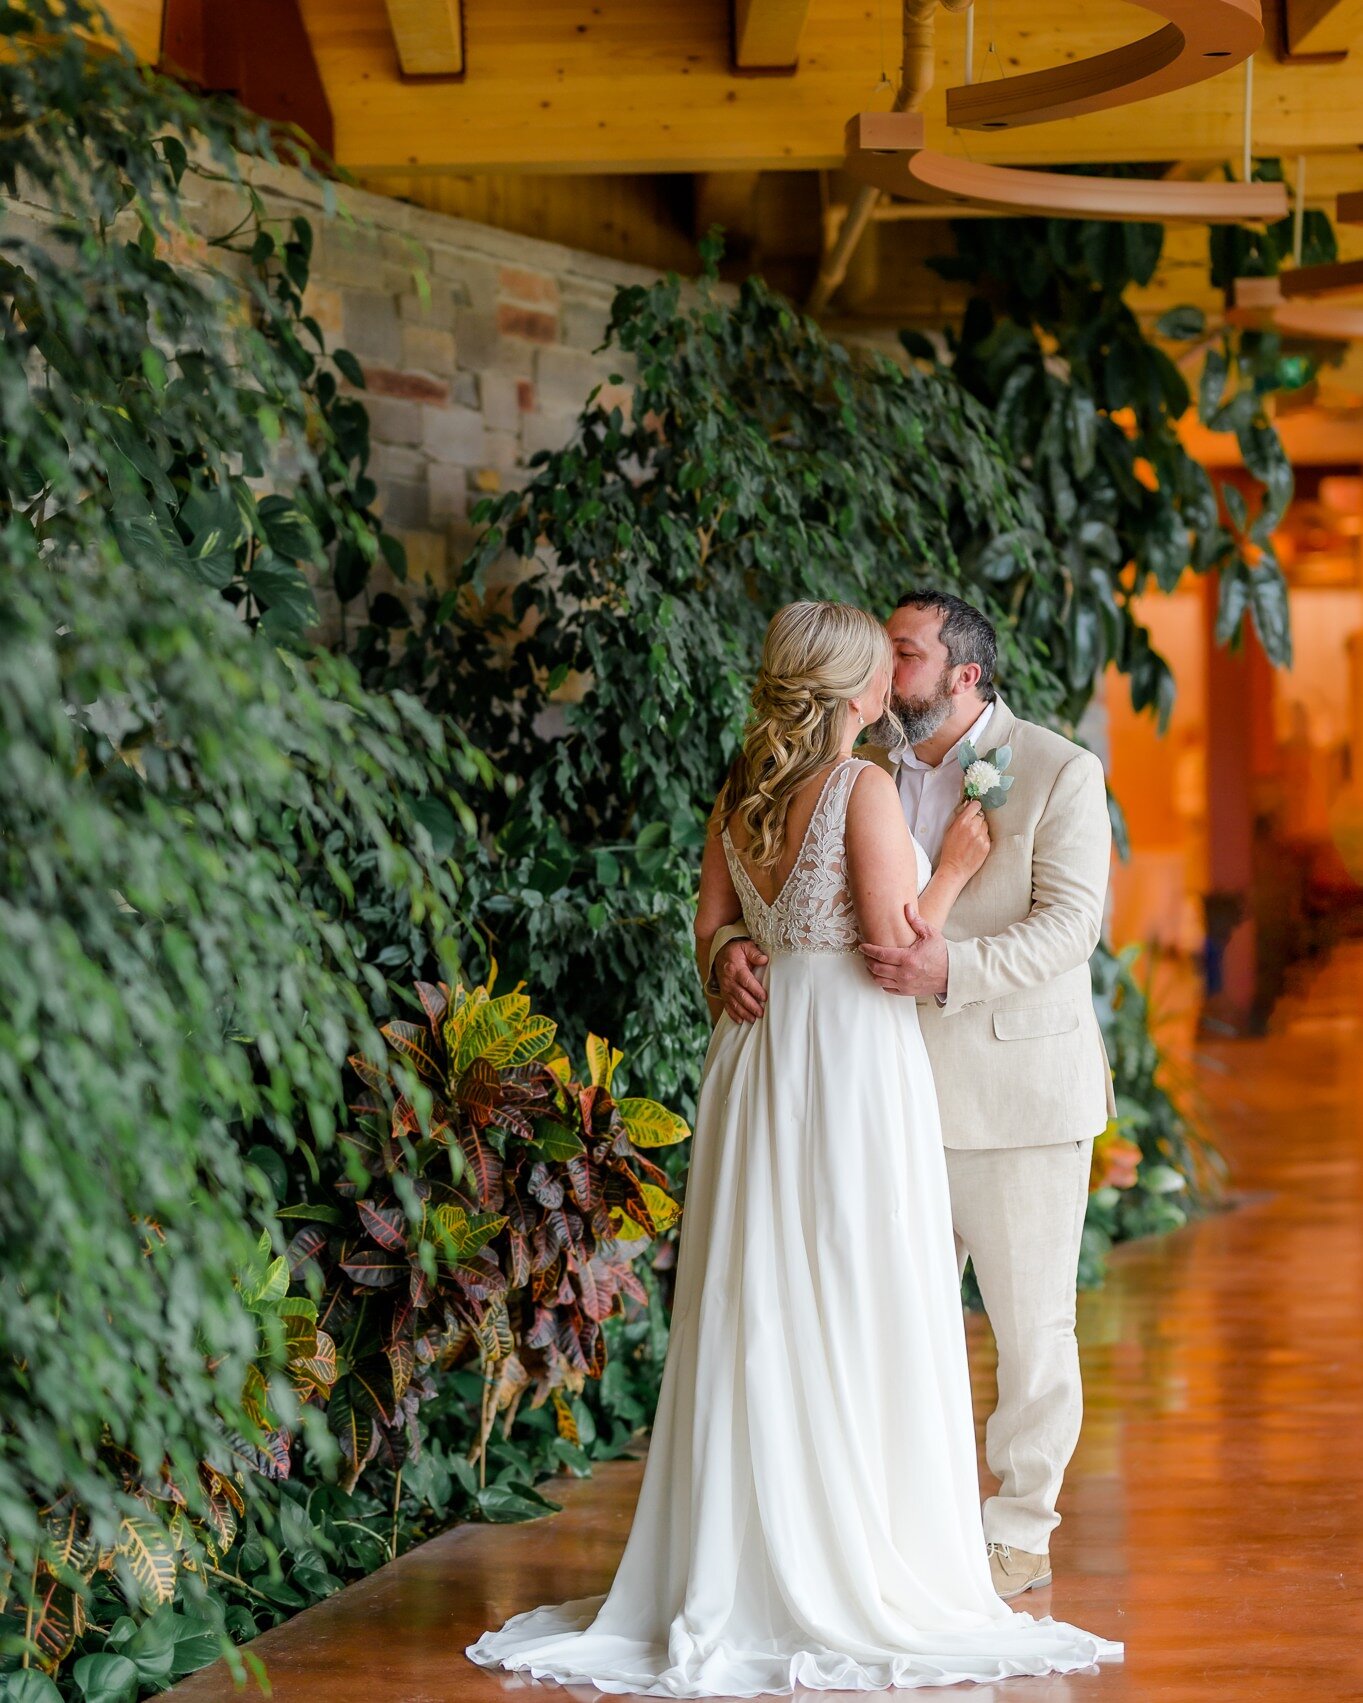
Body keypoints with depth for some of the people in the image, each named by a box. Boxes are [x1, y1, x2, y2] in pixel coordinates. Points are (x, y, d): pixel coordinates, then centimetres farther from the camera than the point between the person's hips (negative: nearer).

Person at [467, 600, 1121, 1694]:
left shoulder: (740, 793, 8)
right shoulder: (863, 789, -13)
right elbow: (897, 945, -15)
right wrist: (956, 868, -2)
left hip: (759, 1047, 7)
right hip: (852, 1050, -7)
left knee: (754, 1310, 9)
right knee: (853, 1310, -1)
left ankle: (733, 1570, 13)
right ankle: (853, 1570, 3)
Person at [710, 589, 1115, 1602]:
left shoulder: (1060, 774, -6)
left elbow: (1071, 921, -16)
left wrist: (954, 968, -31)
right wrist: (733, 947, -16)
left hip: (1020, 1092, -4)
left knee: (1031, 1324, 6)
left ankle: (1021, 1534, 18)